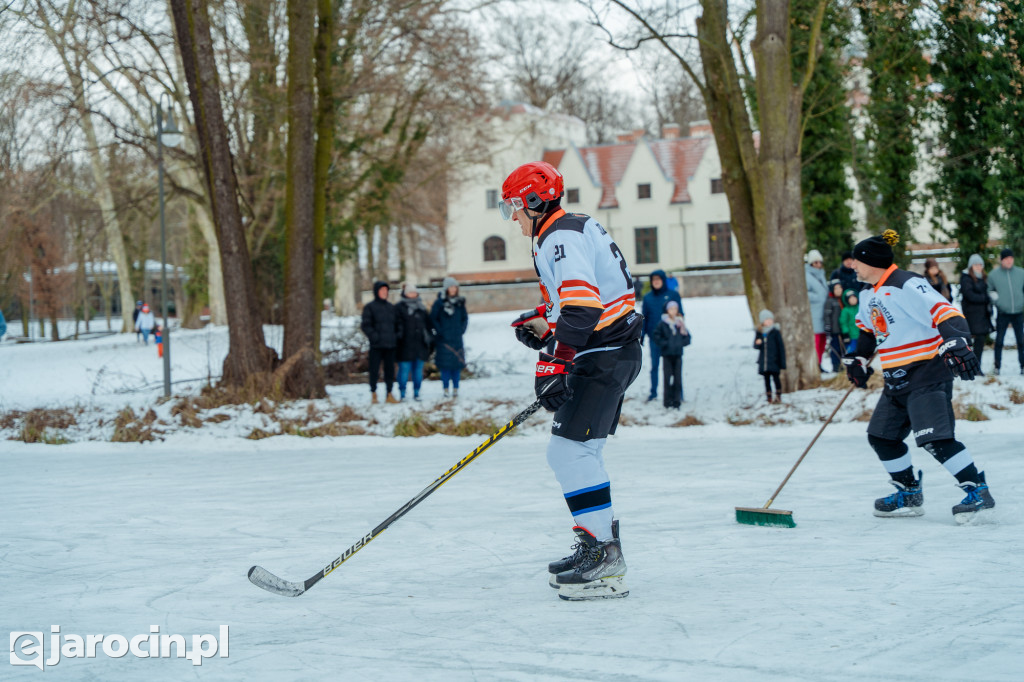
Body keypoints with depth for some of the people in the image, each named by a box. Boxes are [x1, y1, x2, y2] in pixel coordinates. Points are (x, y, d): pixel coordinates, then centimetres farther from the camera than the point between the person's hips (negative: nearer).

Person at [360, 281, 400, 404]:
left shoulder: (391, 307, 15)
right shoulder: (369, 307, 0)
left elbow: (396, 323, 21)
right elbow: (366, 325, -5)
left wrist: (396, 336, 7)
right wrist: (374, 336, -16)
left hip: (390, 344, 5)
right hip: (376, 345, -5)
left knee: (390, 369, 5)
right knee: (374, 369, -2)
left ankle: (389, 394, 10)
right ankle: (373, 394, 7)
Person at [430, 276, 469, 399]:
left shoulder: (460, 302, 8)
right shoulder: (439, 302, -3)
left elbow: (465, 317, 16)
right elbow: (433, 318, -2)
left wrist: (462, 330, 3)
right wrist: (440, 331, -9)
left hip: (457, 338, 4)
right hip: (444, 339, -4)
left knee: (457, 363, 5)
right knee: (445, 364, -3)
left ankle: (455, 388, 12)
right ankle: (446, 389, 3)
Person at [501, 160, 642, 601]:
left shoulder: (561, 238, -15)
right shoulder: (572, 230, 19)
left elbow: (582, 305, -26)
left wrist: (556, 364, -26)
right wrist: (541, 321, 12)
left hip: (604, 355, -11)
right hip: (608, 353, 11)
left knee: (570, 450, -15)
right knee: (572, 453, 16)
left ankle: (605, 563, -15)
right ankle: (600, 547, 22)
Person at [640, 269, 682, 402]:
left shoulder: (673, 295, -1)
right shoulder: (648, 297, 6)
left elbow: (680, 314, 3)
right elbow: (644, 317, 9)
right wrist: (641, 335, 3)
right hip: (654, 336, 2)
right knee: (654, 365, 8)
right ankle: (653, 391, 18)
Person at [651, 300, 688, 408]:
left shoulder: (680, 323, 5)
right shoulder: (662, 323, -2)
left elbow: (687, 338, 9)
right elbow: (655, 336, -1)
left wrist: (680, 343, -7)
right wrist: (664, 344, -10)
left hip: (678, 354, 2)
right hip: (667, 354, -2)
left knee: (678, 378, 1)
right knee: (667, 378, 0)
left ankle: (677, 400, 8)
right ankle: (668, 400, 7)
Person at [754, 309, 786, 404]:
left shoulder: (776, 332, -3)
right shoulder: (759, 333, 6)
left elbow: (781, 347, -2)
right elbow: (755, 346, 10)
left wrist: (782, 363, -5)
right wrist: (757, 343, -16)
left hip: (774, 361, -3)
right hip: (763, 362, 3)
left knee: (775, 377, -7)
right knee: (767, 379, 7)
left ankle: (778, 396, 3)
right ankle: (769, 397, 13)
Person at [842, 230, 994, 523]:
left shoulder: (908, 285, -17)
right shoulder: (869, 295, 13)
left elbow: (943, 311, -27)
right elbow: (868, 330, 31)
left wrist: (956, 343, -40)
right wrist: (858, 359, 27)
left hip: (927, 373, -10)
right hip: (897, 379, 10)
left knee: (934, 438, -20)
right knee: (881, 436, 11)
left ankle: (978, 491, -12)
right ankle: (909, 495, 24)